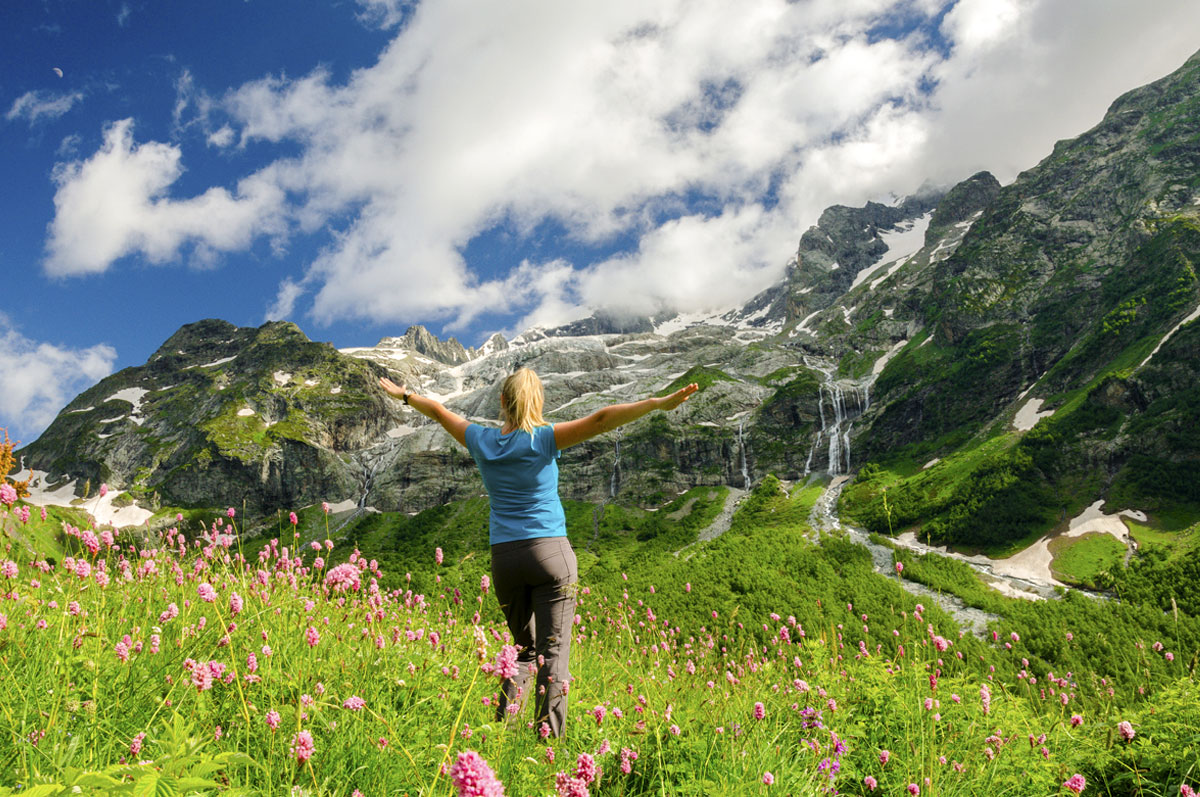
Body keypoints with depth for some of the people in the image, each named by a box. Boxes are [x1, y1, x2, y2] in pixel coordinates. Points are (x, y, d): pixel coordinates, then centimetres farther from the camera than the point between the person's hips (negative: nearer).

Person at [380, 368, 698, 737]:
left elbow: (438, 410, 22)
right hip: (551, 552, -4)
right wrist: (661, 403, -22)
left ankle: (501, 726, 8)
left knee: (524, 648, 17)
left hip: (504, 557, 4)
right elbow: (601, 420, -16)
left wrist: (404, 395, 39)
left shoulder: (482, 441, 5)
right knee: (554, 650, -2)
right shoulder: (543, 439, -6)